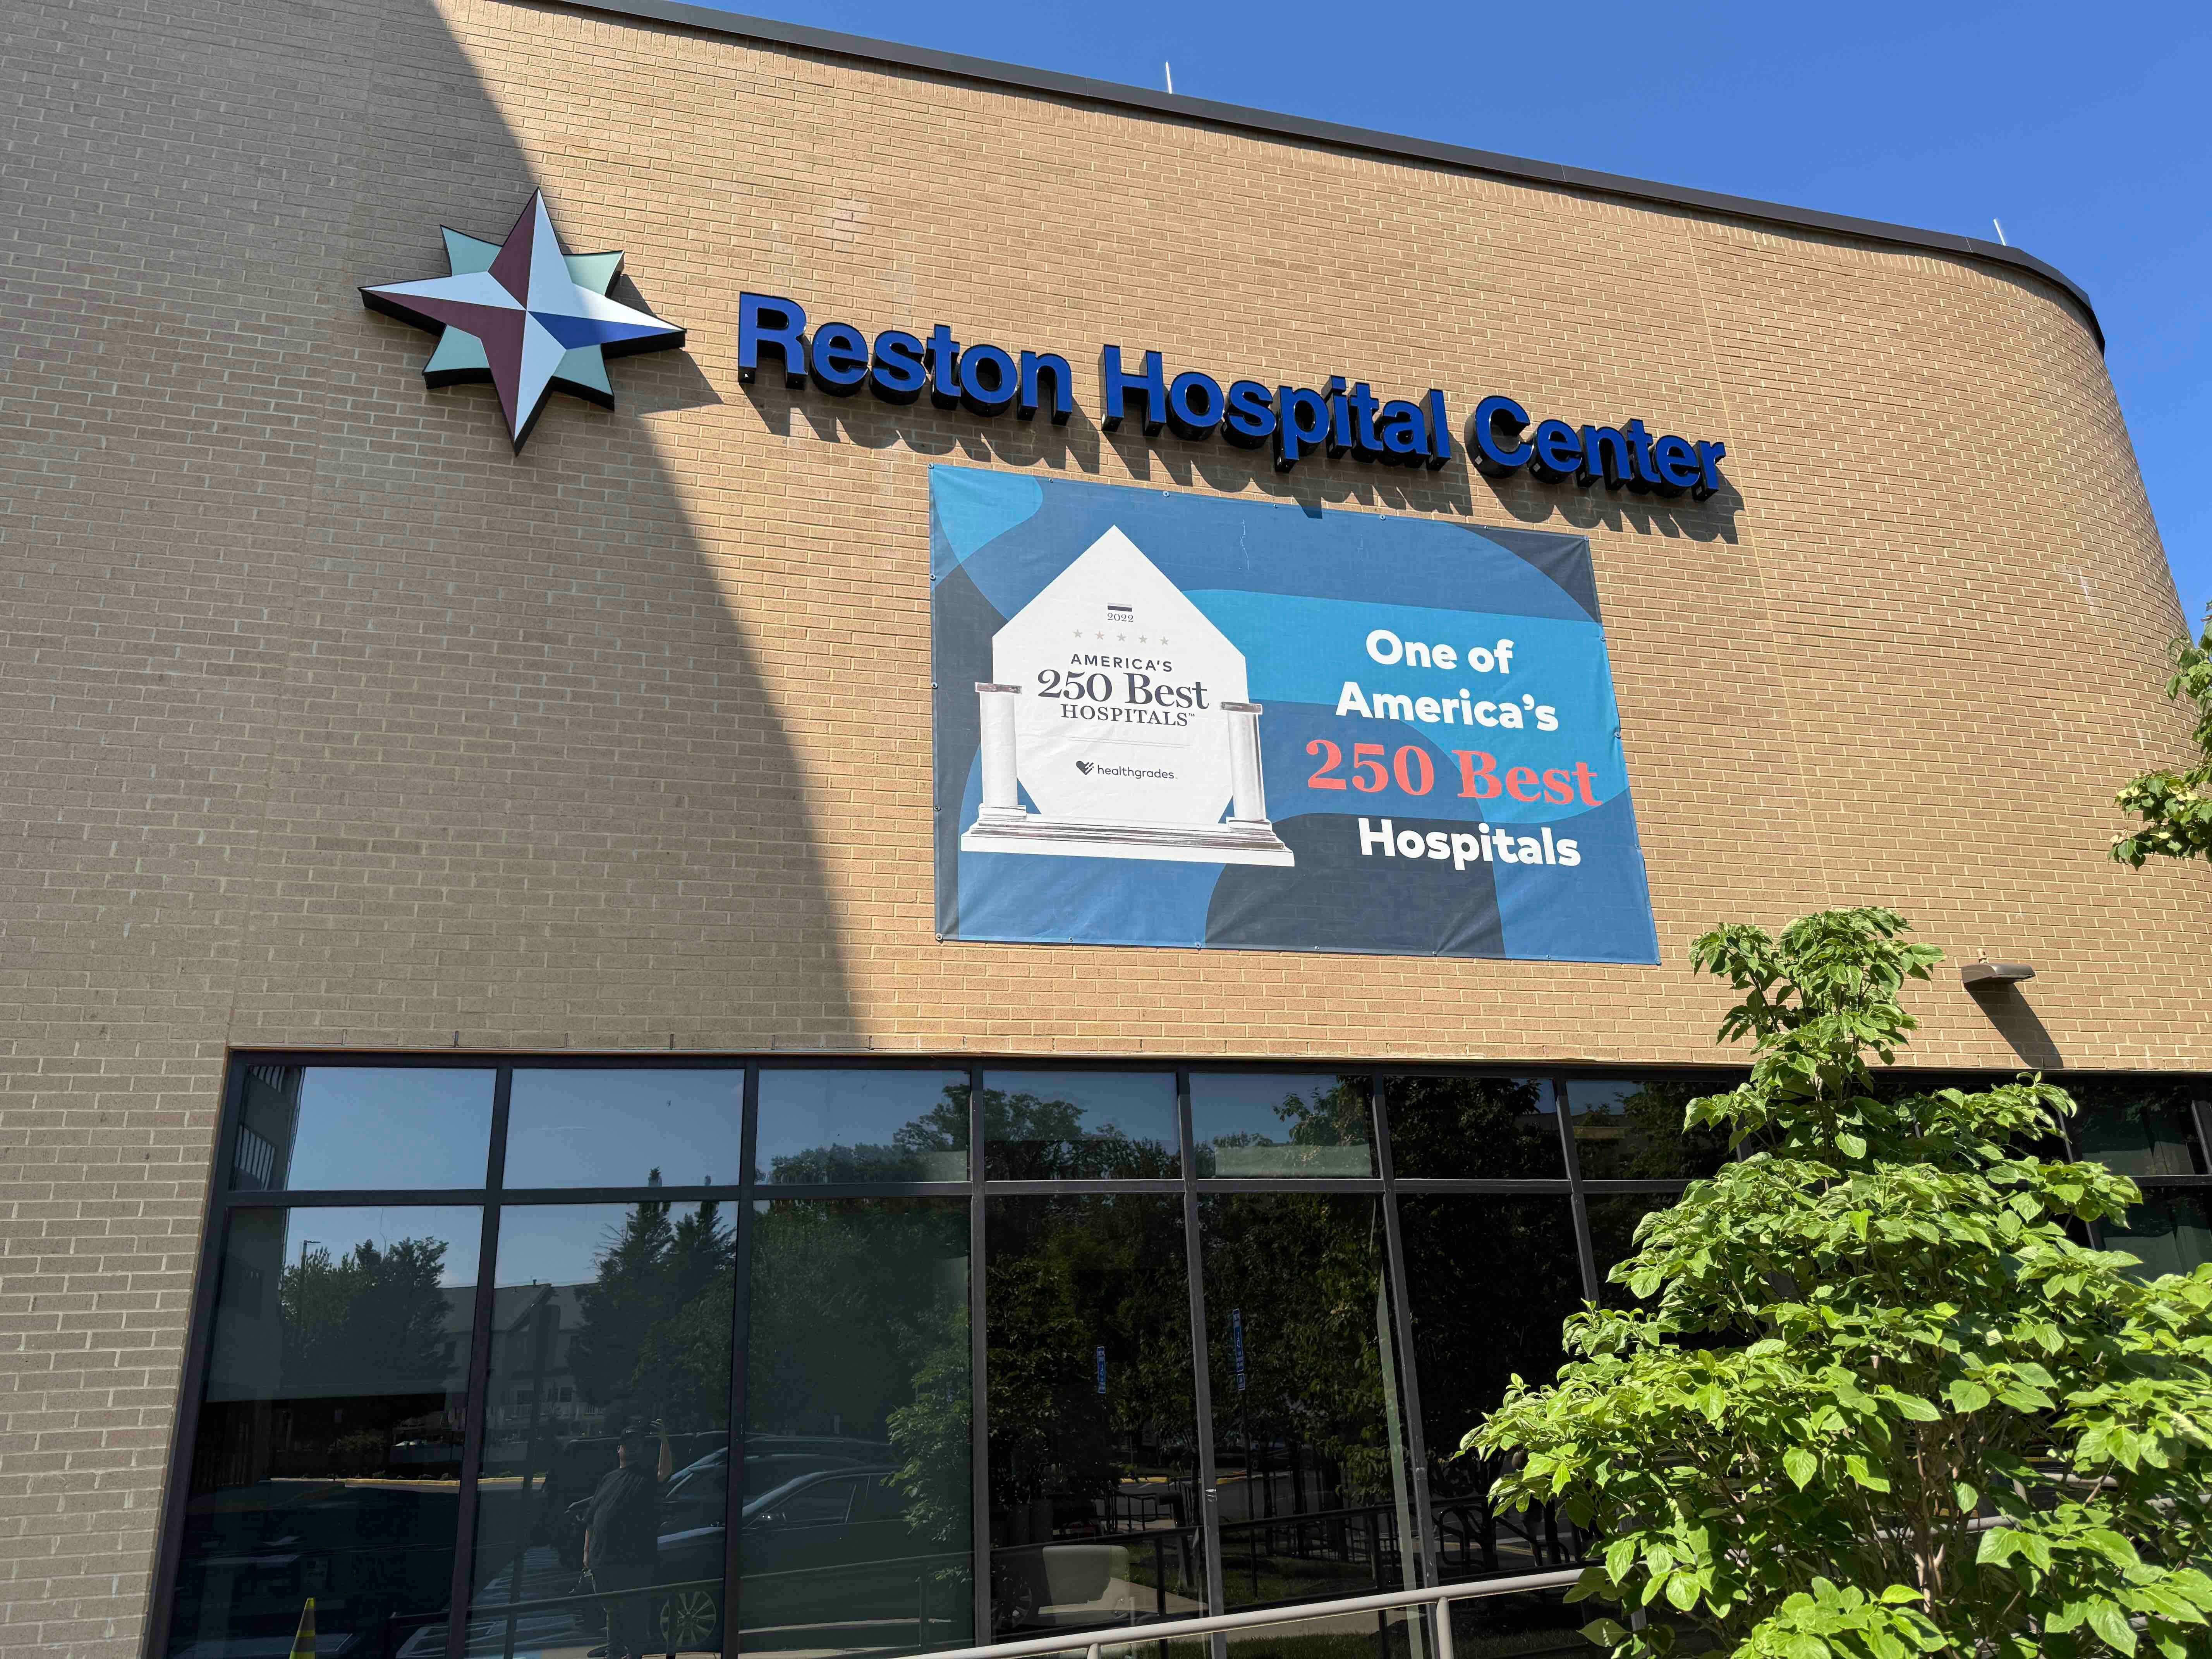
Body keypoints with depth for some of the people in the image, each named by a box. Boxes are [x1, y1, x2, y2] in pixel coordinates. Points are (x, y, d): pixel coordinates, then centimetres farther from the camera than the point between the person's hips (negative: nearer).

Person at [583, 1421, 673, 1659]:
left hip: (634, 1561, -5)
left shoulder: (647, 1477, 2)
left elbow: (665, 1472, -23)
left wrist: (664, 1440, -34)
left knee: (634, 1611, -2)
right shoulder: (608, 1479, 18)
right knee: (612, 1610, 17)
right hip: (601, 1560, 6)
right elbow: (591, 1518, 20)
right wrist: (587, 1552, 13)